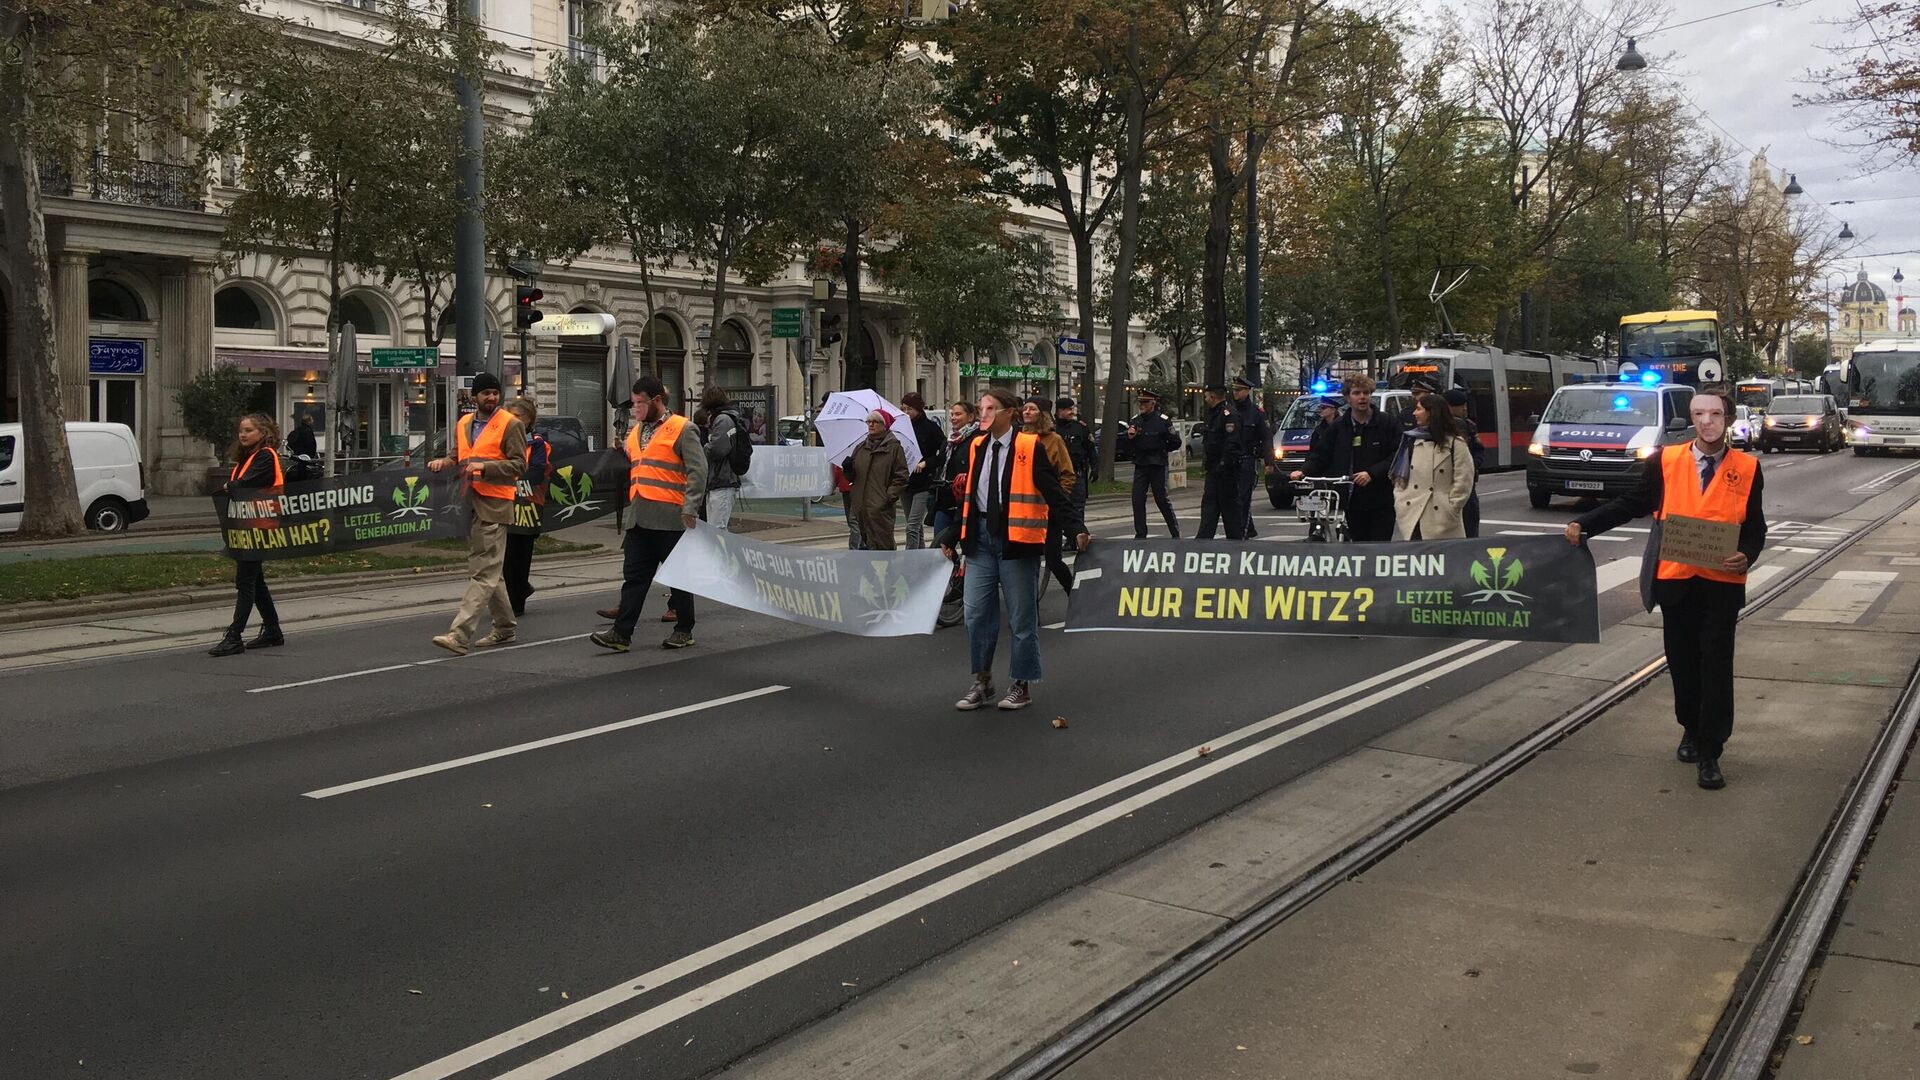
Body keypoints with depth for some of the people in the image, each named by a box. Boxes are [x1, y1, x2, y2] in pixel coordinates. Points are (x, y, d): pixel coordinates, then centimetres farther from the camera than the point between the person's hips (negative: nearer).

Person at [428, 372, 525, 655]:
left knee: (483, 572, -10)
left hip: (494, 504, -8)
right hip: (469, 503, 8)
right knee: (489, 570, 15)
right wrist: (444, 462, 5)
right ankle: (504, 628, 27)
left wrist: (485, 466, -19)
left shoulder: (510, 424, -4)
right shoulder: (463, 423, 16)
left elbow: (518, 464, -9)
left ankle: (459, 635, -16)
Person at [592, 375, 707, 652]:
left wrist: (690, 508, -18)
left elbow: (697, 471, -11)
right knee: (634, 575, 3)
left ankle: (684, 631, 16)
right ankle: (621, 633, 1)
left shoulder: (682, 429, -5)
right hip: (639, 518, 7)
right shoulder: (635, 430, 18)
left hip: (671, 518, -7)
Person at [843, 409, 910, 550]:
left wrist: (890, 495, -14)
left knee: (881, 545, -9)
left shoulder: (894, 448, 1)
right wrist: (848, 469, -1)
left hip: (881, 508, -5)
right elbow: (851, 477, 20)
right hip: (861, 506, 5)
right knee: (864, 543, 8)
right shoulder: (860, 447, 16)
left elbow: (901, 477, -3)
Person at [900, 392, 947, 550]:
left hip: (924, 483, -6)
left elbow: (944, 453, -9)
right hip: (908, 482, 6)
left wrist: (925, 463, -17)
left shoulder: (930, 427, -6)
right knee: (917, 527, 14)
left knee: (913, 526, -13)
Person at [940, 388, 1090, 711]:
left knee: (1022, 616, 4)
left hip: (1017, 538, -5)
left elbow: (1053, 492, -10)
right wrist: (952, 536, 18)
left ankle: (1022, 684, 17)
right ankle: (982, 682, 18)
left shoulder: (1029, 447, -7)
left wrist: (1076, 528, -20)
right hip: (980, 538, 5)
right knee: (976, 613, 4)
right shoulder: (975, 447, 10)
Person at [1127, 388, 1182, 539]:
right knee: (1137, 500, -1)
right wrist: (1129, 436, -7)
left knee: (1162, 500, 1)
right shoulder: (1134, 420, 6)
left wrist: (1161, 450, 6)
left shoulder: (1163, 420, -7)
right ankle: (1140, 535, 7)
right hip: (1140, 466, 4)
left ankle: (1175, 533, 14)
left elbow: (1176, 442, -2)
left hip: (1158, 466, -4)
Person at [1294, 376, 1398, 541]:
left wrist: (1372, 473, -16)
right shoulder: (1337, 427, 10)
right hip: (1351, 502, 2)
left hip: (1380, 503, -2)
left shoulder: (1387, 425, 1)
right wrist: (1305, 471, -6)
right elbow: (1321, 455, 12)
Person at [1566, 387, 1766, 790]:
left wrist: (1746, 556, -15)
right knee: (1682, 662, 11)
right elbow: (1632, 504, 5)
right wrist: (1584, 525, -3)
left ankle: (1709, 752, 5)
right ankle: (1691, 730, 34)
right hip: (1675, 580, 1)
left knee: (1716, 666, -2)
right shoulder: (1667, 461, 2)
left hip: (1722, 582, -1)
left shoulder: (1747, 467, 1)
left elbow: (1755, 526, 4)